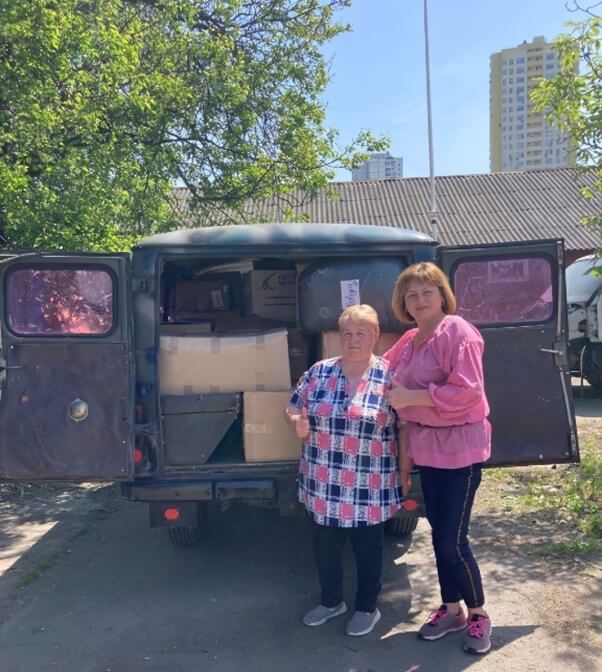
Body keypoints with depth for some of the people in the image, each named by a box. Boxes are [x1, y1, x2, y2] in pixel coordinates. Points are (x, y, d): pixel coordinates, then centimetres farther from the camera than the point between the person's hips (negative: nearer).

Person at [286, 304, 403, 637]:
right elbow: (293, 407, 8)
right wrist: (298, 423, -13)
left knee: (367, 548, 15)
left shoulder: (390, 378, -8)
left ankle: (367, 608, 38)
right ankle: (330, 601, 42)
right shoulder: (318, 372, 0)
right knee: (324, 545, 18)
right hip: (323, 485, 3)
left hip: (370, 488, -3)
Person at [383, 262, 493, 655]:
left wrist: (409, 396, -21)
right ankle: (451, 610, 33)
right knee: (439, 533, 15)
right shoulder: (409, 342, 10)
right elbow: (404, 404, 18)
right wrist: (406, 452, 14)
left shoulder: (458, 332, -13)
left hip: (459, 448, -7)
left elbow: (467, 391, -22)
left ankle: (479, 614, 23)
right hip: (426, 446, 7)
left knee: (452, 540, -2)